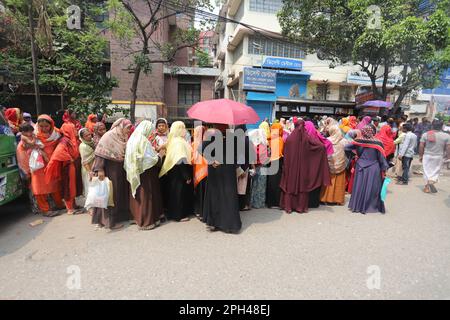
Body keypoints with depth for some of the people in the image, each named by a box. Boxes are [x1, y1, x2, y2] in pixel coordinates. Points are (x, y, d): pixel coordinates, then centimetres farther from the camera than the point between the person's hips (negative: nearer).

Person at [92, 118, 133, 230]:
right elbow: (100, 153, -17)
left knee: (121, 192, 13)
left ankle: (121, 215, 28)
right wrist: (99, 169, -23)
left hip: (121, 170, 7)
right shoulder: (109, 136, -13)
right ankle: (110, 220, 12)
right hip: (110, 170, -7)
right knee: (111, 193, 2)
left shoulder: (124, 137, 7)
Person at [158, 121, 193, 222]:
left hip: (174, 171, 10)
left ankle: (173, 213, 27)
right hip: (180, 172, -10)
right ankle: (179, 215, 10)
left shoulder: (173, 140, 10)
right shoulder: (179, 142, -19)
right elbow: (182, 161, -25)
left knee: (175, 192, 17)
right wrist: (187, 176, -21)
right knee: (180, 192, 0)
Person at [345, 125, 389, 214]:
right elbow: (382, 157, -7)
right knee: (372, 188, 8)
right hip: (373, 169, -2)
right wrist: (384, 169, -1)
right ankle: (372, 206, 17)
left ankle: (357, 206, 21)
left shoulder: (359, 141, -4)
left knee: (360, 186, 12)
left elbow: (346, 148, 1)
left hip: (360, 167, 3)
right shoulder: (378, 143, -10)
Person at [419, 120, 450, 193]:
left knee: (427, 171, 8)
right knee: (436, 171, 13)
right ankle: (432, 181, -8)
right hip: (439, 156, 0)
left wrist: (420, 155, 5)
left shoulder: (425, 134, -5)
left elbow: (421, 146, -4)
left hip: (427, 156, 0)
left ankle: (427, 187, 9)